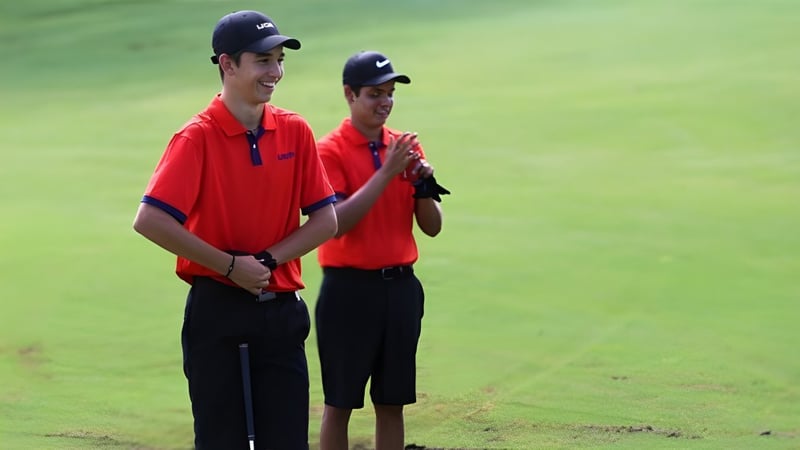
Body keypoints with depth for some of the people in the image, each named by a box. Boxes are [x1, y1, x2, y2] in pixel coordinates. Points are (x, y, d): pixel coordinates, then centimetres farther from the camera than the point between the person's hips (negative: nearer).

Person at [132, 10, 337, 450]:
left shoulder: (295, 131, 4)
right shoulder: (198, 137, -10)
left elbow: (325, 220, 6)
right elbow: (150, 221, -18)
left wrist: (268, 261, -9)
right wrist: (230, 266, -14)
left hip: (281, 310, 4)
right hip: (218, 310, -4)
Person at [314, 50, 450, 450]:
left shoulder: (406, 146, 9)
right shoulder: (330, 150, -7)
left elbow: (432, 227, 8)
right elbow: (336, 222, -19)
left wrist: (423, 184, -11)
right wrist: (386, 172, -22)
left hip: (400, 286, 5)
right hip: (350, 287, -5)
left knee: (392, 403, 10)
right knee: (339, 403, 2)